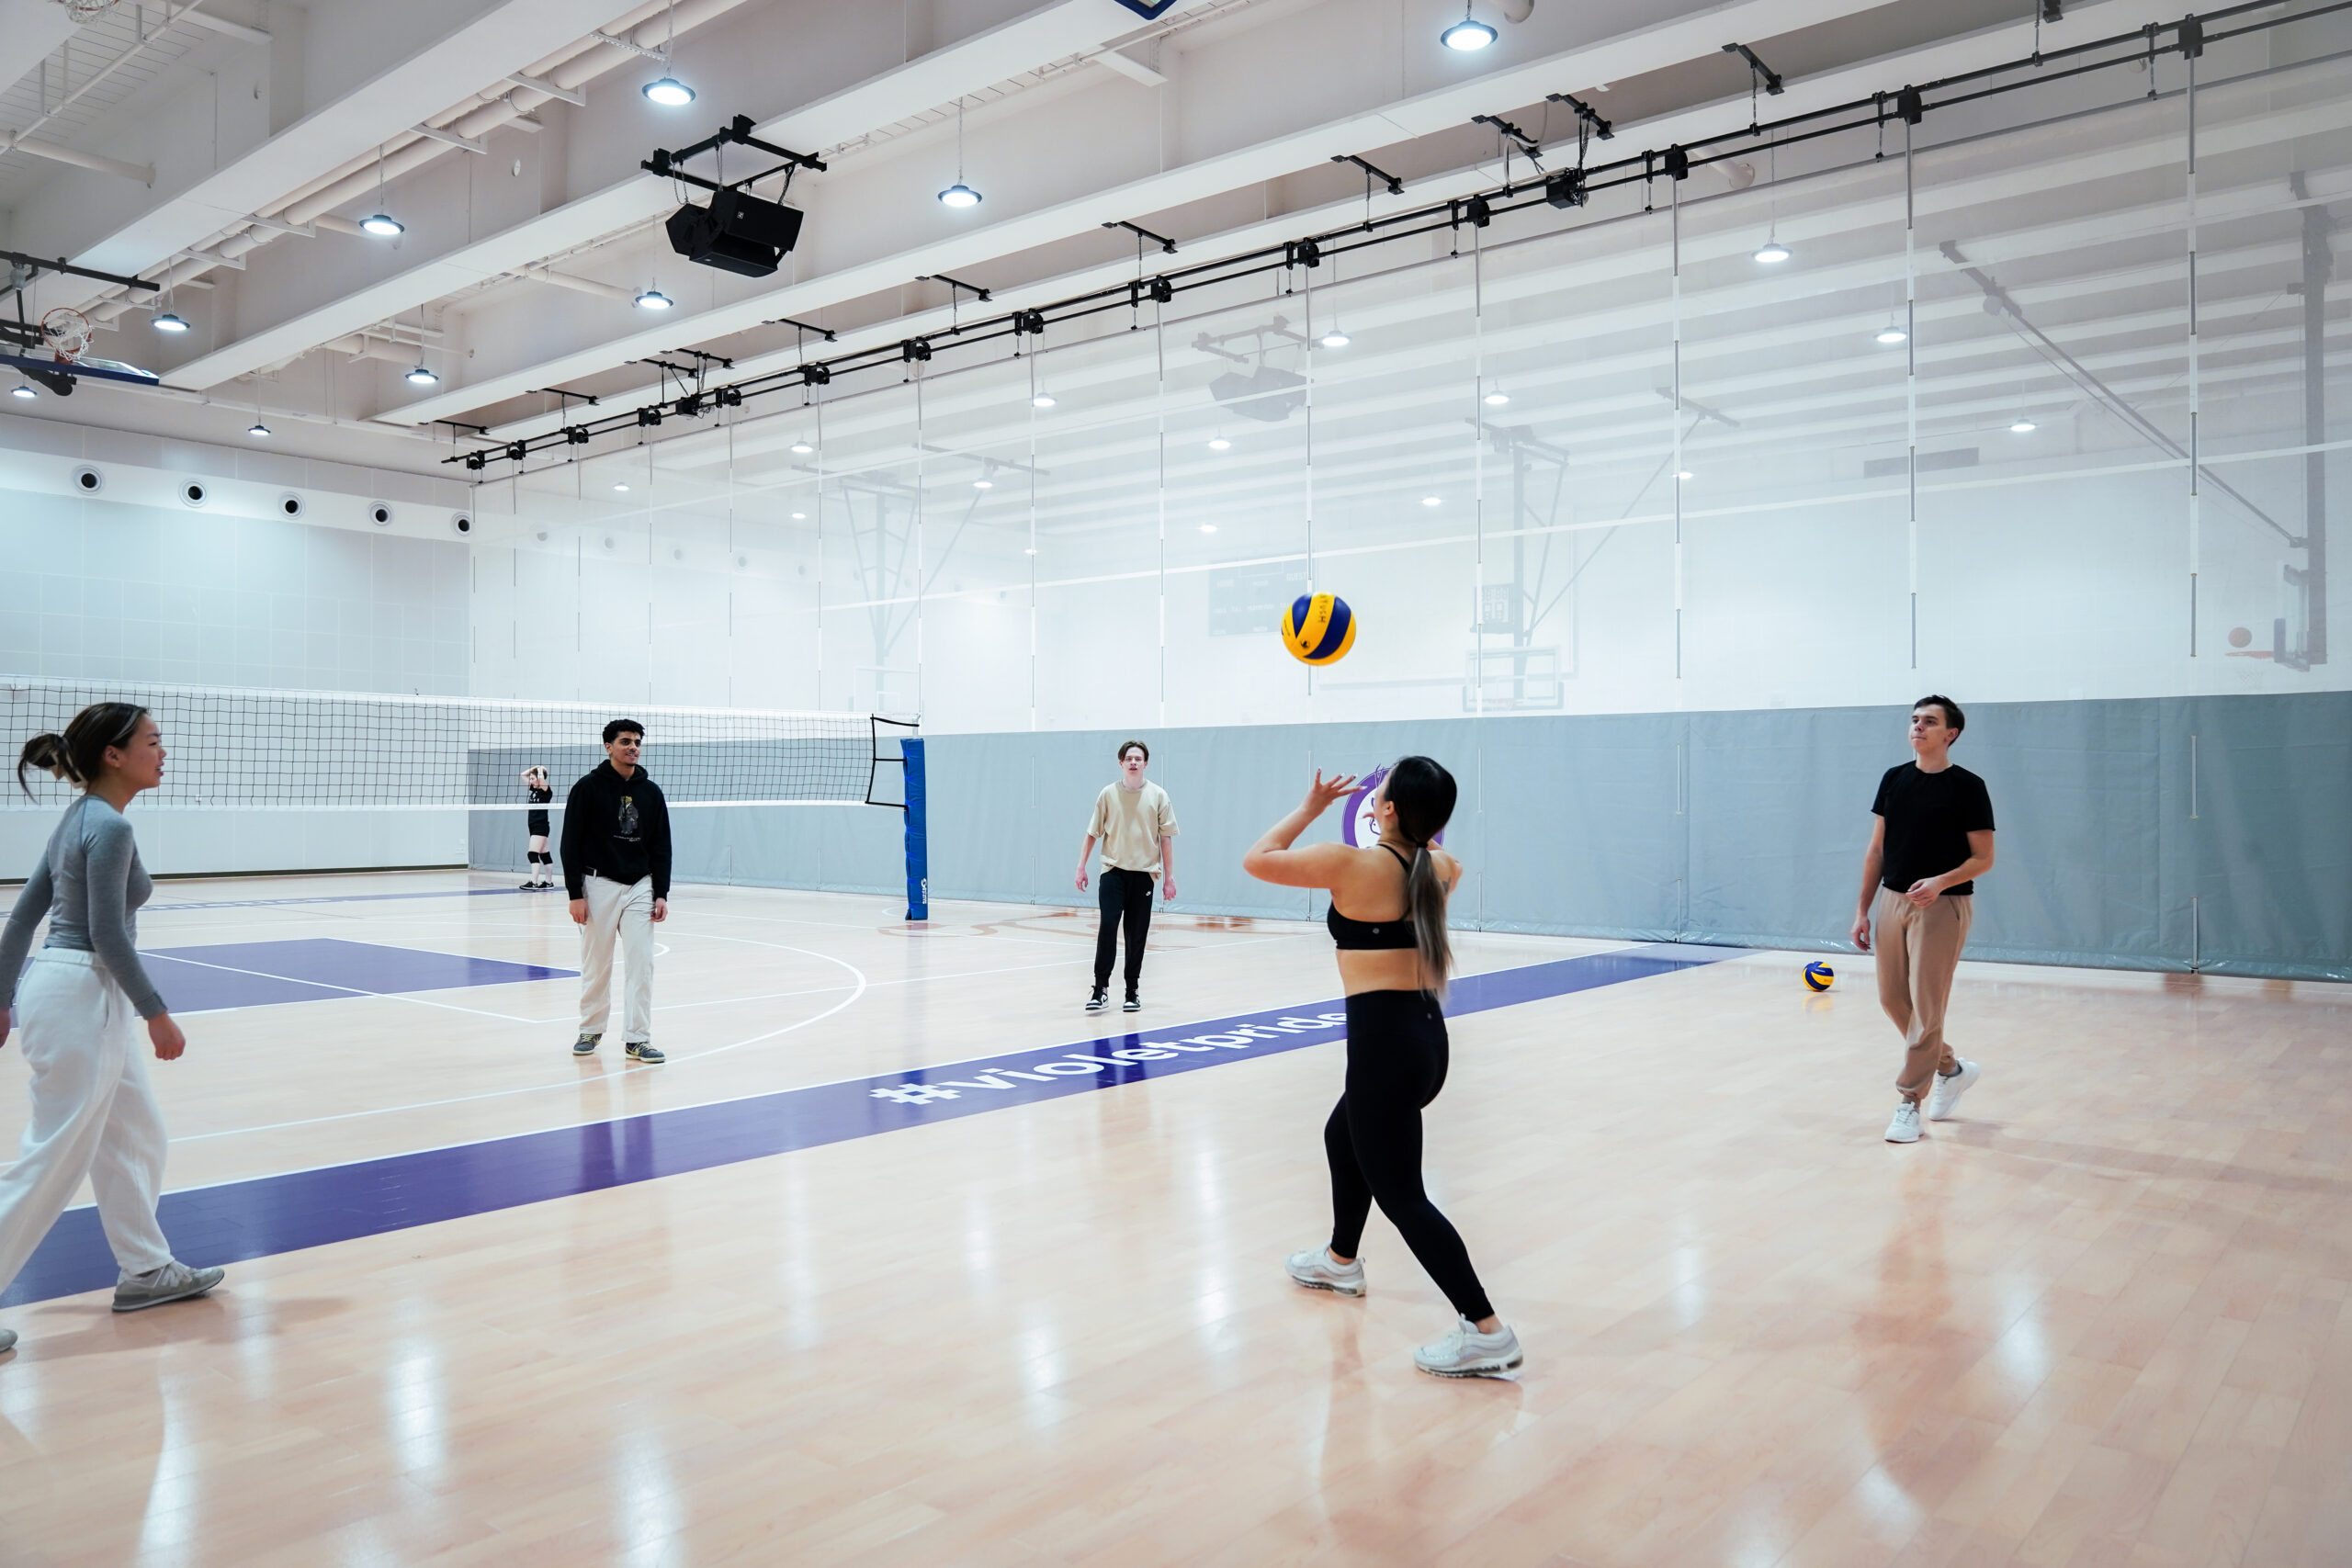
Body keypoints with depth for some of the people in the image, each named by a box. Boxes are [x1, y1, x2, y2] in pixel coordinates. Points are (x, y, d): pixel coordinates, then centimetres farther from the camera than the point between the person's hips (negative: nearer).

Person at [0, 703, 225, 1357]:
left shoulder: (79, 819, 11)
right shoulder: (109, 827, -17)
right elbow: (107, 935, -19)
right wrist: (157, 1014, -13)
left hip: (88, 1000, 10)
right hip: (79, 997, -10)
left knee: (135, 1140, 17)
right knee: (53, 1162, -1)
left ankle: (146, 1271, 28)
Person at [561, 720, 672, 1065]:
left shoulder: (651, 792, 7)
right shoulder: (588, 787, -3)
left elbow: (661, 847, 10)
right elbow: (571, 844, -4)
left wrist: (661, 894, 2)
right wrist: (575, 894, -9)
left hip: (640, 887, 3)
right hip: (599, 885, -2)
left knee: (641, 964, -4)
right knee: (596, 965, 4)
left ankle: (637, 1039, 2)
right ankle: (590, 1030, 24)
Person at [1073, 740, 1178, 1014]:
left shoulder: (1158, 796, 0)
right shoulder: (1108, 794, 0)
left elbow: (1166, 838, 3)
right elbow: (1092, 833, 7)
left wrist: (1169, 877, 0)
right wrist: (1081, 867, 3)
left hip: (1144, 873, 1)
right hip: (1113, 870, 0)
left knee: (1137, 935, 4)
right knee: (1108, 925, -12)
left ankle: (1133, 991, 14)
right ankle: (1101, 988, -6)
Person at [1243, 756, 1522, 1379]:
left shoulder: (1352, 864, -14)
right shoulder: (1441, 868, 6)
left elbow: (1256, 860, -3)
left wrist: (1310, 809, 5)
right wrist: (1415, 833, 36)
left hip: (1382, 1042, -9)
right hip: (1428, 1033, 9)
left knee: (1399, 1194, -1)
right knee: (1343, 1136, 31)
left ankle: (1486, 1332, -5)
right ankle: (1341, 1261, 51)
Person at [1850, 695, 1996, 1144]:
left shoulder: (1967, 787, -6)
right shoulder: (1894, 779, 8)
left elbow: (1983, 858, -6)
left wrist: (1941, 882, -23)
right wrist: (1863, 910, 8)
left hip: (1942, 906, -5)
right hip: (1892, 900, 6)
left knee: (1926, 1007, -4)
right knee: (1892, 999, 10)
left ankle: (1910, 1102, 6)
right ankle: (1951, 1069, 32)